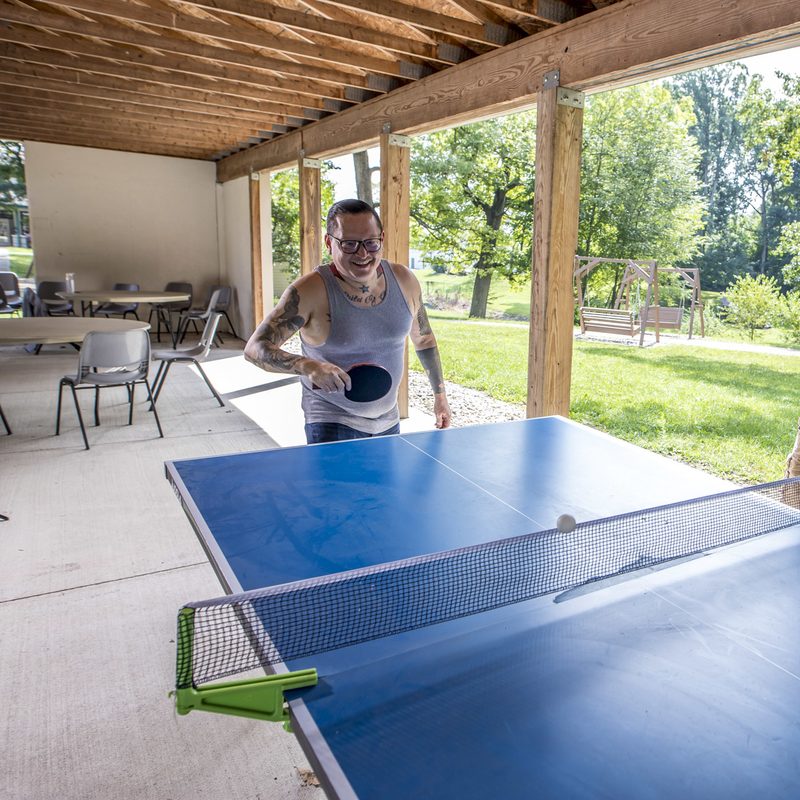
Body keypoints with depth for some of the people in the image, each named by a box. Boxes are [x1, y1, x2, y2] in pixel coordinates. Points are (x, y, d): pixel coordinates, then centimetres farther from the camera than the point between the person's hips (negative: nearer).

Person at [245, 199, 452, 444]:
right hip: (332, 427, -5)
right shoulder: (311, 290, -20)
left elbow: (424, 340, 11)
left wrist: (440, 395, 13)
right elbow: (255, 348, -22)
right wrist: (307, 366, -39)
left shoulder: (404, 280, -4)